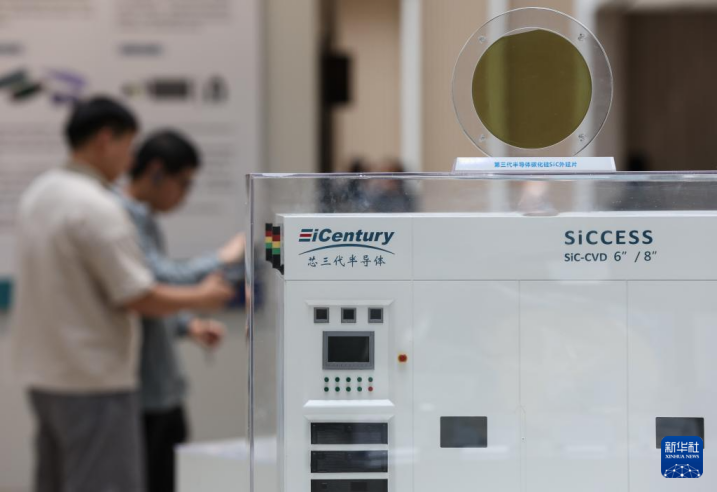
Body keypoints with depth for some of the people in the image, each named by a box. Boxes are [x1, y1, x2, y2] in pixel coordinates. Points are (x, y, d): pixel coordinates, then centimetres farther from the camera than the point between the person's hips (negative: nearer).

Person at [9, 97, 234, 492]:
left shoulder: (38, 194, 9)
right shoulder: (97, 207, -19)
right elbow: (139, 297, -19)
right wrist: (201, 298, -2)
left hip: (43, 373, 9)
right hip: (93, 381, -9)